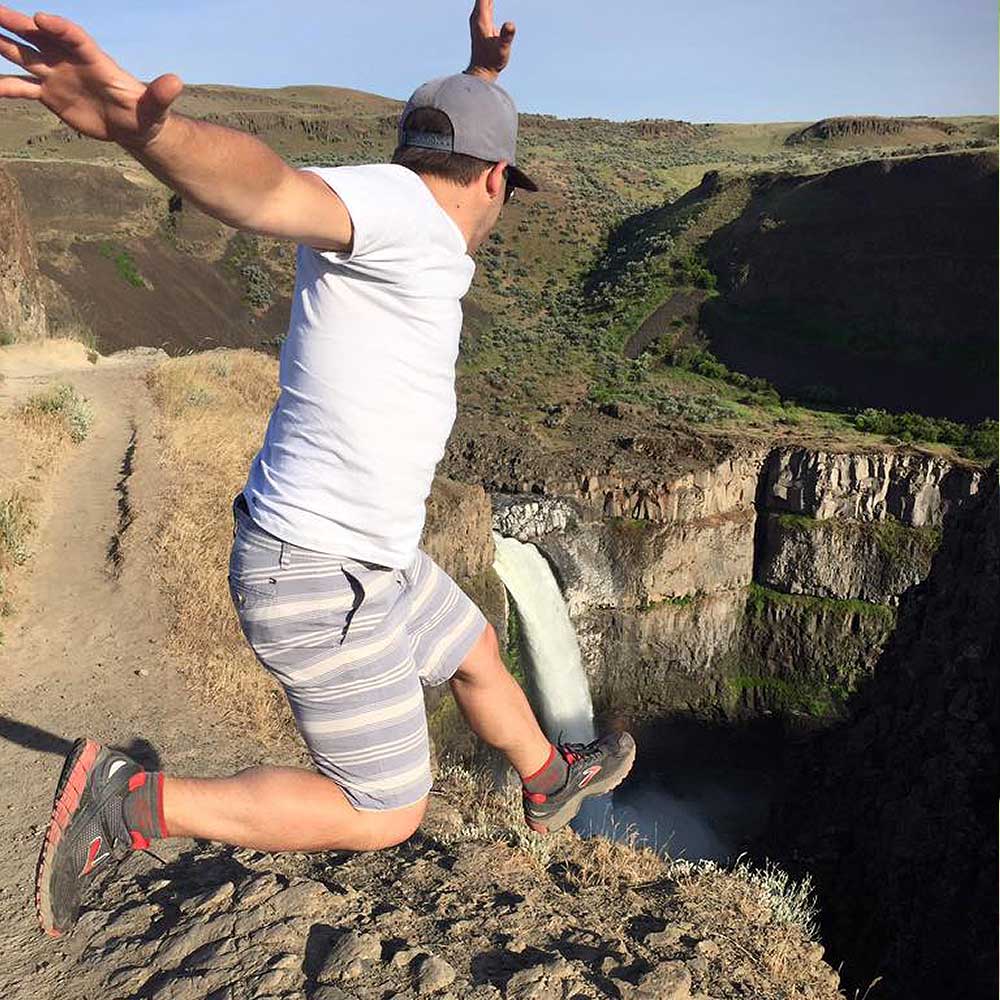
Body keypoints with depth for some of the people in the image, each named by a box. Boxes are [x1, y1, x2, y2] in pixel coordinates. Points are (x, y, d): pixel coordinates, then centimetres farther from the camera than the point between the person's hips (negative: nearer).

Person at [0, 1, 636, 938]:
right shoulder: (393, 203, -20)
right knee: (384, 814, 6)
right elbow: (266, 189, -43)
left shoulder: (392, 215, 9)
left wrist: (478, 77, 25)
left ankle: (549, 781, 57)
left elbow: (445, 148, 34)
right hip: (321, 585, -10)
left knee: (475, 653, 29)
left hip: (363, 552, 10)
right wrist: (142, 125, -61)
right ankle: (129, 802, 6)